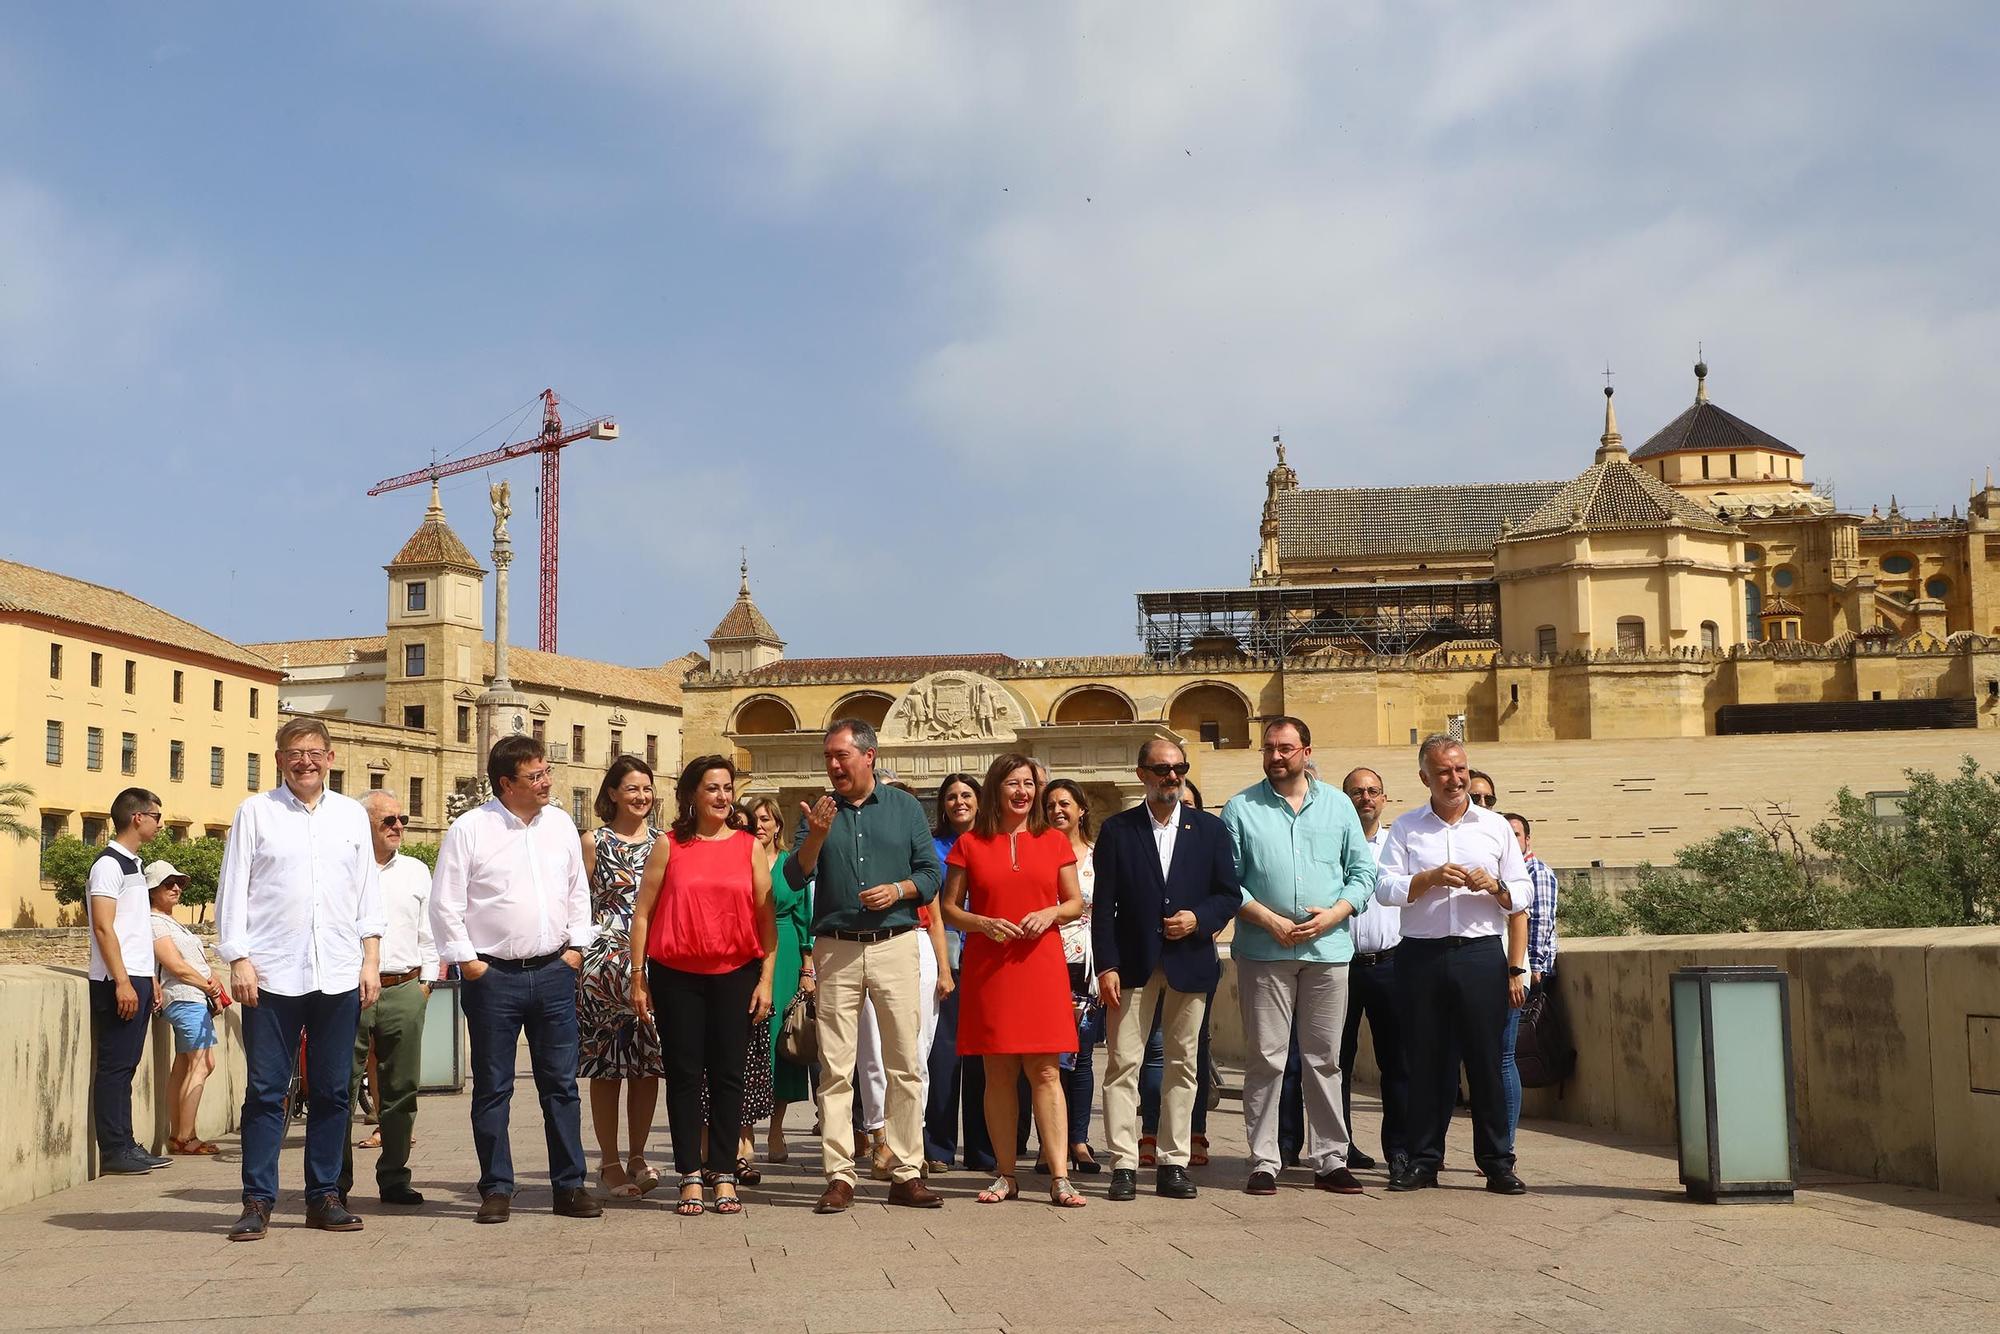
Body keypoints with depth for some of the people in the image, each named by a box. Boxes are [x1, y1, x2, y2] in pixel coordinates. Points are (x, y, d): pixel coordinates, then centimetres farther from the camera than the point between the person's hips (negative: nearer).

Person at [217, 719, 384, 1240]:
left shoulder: (352, 815, 14)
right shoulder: (255, 812, 7)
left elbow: (368, 891, 15)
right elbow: (233, 890, 4)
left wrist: (371, 959, 7)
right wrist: (239, 960, -4)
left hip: (339, 976, 2)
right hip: (272, 976, -2)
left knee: (331, 1093, 6)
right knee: (265, 1092, -1)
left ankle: (324, 1196, 14)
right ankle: (258, 1201, 5)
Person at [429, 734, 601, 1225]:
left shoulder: (560, 824, 9)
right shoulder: (470, 829, -5)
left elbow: (579, 890, 17)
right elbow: (445, 903, -4)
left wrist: (576, 946, 8)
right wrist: (467, 960, -7)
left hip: (554, 971, 4)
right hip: (493, 976, -3)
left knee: (561, 1084, 6)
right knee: (492, 1088, 3)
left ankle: (569, 1185, 13)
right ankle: (496, 1189, 12)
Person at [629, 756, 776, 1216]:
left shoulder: (749, 847, 7)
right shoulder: (669, 846, 4)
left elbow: (766, 916, 6)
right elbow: (642, 913, 5)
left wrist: (766, 978, -1)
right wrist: (638, 977, 1)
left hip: (735, 974, 1)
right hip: (676, 975, -1)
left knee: (728, 1075, 3)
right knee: (684, 1076, 2)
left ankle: (724, 1177, 10)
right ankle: (690, 1178, 7)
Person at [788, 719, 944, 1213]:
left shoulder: (905, 807, 9)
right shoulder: (818, 811, 10)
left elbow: (932, 873, 7)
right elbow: (796, 877, 0)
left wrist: (899, 889, -11)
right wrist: (816, 836, -16)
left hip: (895, 945, 0)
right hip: (836, 950, 0)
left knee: (906, 1065, 0)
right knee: (835, 1068, -2)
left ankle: (907, 1174, 6)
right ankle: (839, 1177, 1)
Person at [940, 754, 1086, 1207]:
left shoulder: (1054, 841, 9)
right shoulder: (969, 845, 6)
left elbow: (1076, 902, 12)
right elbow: (948, 907, 7)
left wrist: (1050, 914, -8)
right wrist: (984, 924, -10)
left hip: (1041, 964, 0)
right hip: (988, 966, 0)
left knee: (1045, 1071, -4)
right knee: (999, 1072, 3)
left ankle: (1059, 1178, -5)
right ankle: (1006, 1176, 11)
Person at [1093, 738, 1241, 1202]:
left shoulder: (1209, 829, 9)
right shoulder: (1117, 830, 4)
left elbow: (1229, 894, 9)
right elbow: (1103, 905, 0)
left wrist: (1200, 918, -11)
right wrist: (1106, 966, -8)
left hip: (1190, 962, 2)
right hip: (1134, 965, -2)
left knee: (1183, 1064, 5)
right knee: (1124, 1063, -5)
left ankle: (1174, 1164, 12)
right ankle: (1124, 1165, -2)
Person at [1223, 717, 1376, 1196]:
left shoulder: (1337, 805, 10)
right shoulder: (1241, 809, 4)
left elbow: (1362, 871, 9)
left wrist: (1334, 914, -7)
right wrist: (1268, 919, -12)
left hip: (1328, 949, 2)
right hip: (1264, 952, -2)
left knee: (1324, 1058, 6)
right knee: (1265, 1058, -1)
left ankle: (1330, 1160, 12)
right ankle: (1263, 1162, 4)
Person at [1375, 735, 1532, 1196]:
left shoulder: (1495, 826, 10)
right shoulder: (1405, 827, 9)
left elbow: (1521, 901, 12)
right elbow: (1385, 888, -1)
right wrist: (1432, 877, -13)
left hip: (1481, 954, 0)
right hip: (1421, 955, 0)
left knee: (1486, 1060, -1)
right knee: (1425, 1061, 4)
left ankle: (1497, 1163, 6)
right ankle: (1423, 1160, 12)